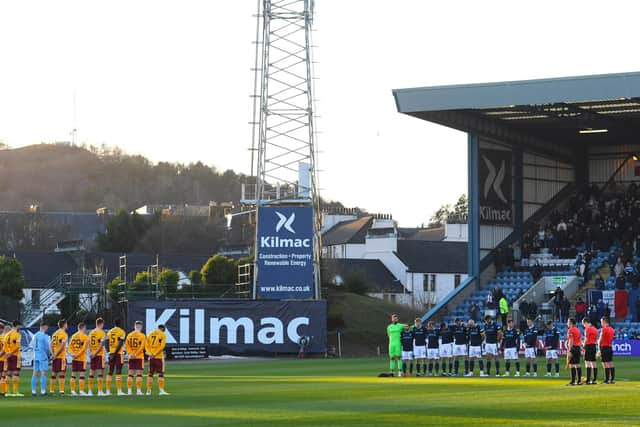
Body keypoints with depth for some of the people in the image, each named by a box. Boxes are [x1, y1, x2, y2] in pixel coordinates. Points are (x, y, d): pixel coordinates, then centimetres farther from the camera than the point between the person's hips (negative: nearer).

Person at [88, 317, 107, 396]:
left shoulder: (91, 333, 11)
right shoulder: (102, 333, -8)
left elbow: (89, 344, 8)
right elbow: (101, 345, -14)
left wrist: (91, 353, 5)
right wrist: (95, 353, -11)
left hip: (92, 355, 6)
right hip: (100, 354, -6)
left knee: (91, 373, 9)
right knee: (100, 372, -3)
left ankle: (90, 391, 10)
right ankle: (100, 391, -7)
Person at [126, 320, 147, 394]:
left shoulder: (129, 335, 7)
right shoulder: (142, 336, -7)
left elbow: (126, 346, 2)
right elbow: (142, 346, -13)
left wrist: (130, 353, -4)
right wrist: (135, 354, -10)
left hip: (131, 357, 4)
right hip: (139, 357, -4)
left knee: (130, 374, 7)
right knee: (139, 374, -1)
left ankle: (129, 390, 6)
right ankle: (138, 390, -5)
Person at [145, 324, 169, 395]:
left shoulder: (150, 334, 12)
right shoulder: (162, 335, -1)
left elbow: (146, 345, 6)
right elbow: (162, 346, -10)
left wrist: (150, 354, -4)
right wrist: (155, 354, -11)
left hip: (151, 357, 5)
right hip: (159, 357, -5)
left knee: (150, 373, 9)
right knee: (160, 374, -3)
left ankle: (148, 390, 9)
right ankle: (161, 390, -10)